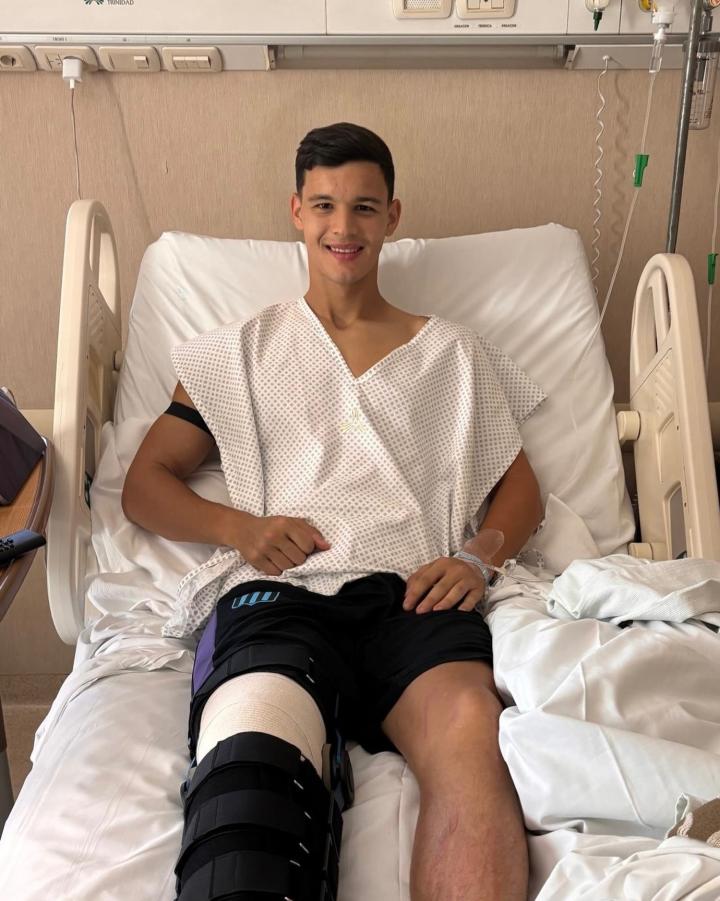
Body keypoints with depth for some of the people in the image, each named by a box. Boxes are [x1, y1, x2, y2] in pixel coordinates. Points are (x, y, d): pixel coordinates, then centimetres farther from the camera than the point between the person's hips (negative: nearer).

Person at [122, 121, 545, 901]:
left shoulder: (453, 353, 26)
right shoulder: (237, 352, 24)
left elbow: (520, 489, 24)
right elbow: (144, 485, 21)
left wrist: (478, 556, 0)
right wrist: (238, 527, -1)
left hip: (413, 593, 1)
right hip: (278, 589, 0)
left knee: (470, 730, -35)